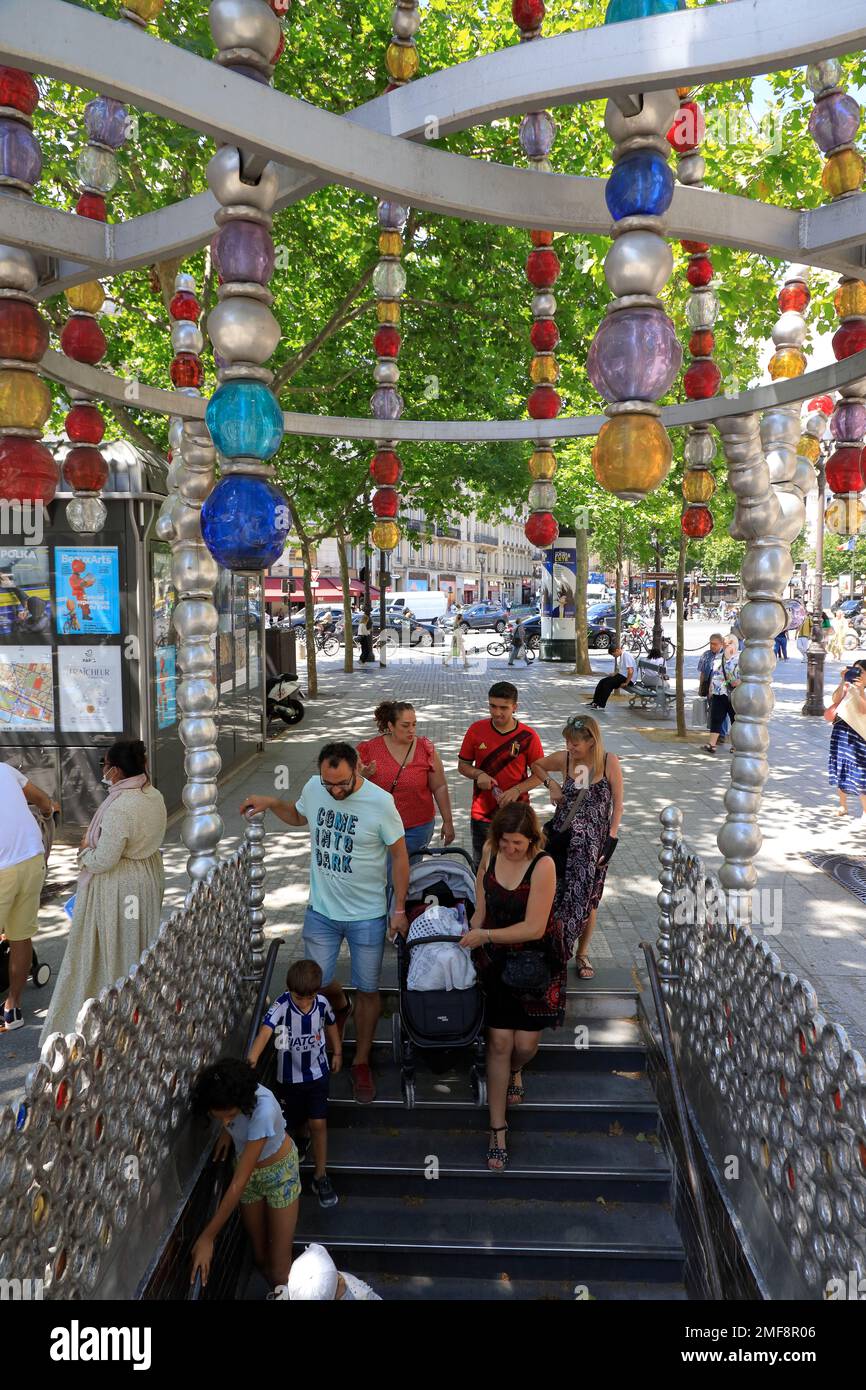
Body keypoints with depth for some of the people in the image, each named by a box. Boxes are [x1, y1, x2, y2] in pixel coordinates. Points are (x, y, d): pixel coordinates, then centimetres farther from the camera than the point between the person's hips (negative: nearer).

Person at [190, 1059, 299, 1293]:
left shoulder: (262, 1109, -42)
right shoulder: (226, 1098, -25)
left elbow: (239, 1182, -36)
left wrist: (208, 1237, -32)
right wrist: (227, 1132, -11)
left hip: (280, 1171, -5)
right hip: (247, 1167, 5)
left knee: (280, 1270, -3)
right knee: (261, 1258, 16)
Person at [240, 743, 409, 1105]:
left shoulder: (380, 802, -21)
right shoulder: (314, 788, -8)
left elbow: (399, 855, -10)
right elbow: (298, 816, 16)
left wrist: (399, 908, -9)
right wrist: (271, 803, -3)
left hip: (367, 916, -3)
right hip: (321, 911, 4)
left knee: (367, 990, 9)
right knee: (316, 982, 14)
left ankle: (361, 1063, 30)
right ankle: (339, 1006, 51)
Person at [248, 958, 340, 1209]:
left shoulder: (322, 1003, -15)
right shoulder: (281, 1006, -26)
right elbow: (266, 1029, -44)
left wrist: (337, 1052, 14)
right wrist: (253, 1056, -59)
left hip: (317, 1073, 1)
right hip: (289, 1076, -1)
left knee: (318, 1123, -1)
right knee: (295, 1121, 18)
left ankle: (320, 1177, 15)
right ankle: (301, 1137, 54)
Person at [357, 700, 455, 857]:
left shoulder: (426, 749, -4)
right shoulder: (369, 749, -3)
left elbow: (440, 788, 0)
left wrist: (448, 821, 1)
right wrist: (363, 776, -15)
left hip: (417, 830, -1)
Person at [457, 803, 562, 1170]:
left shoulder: (543, 865, -22)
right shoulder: (490, 850, -5)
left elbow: (534, 928, -22)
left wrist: (485, 935, -21)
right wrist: (473, 933, 4)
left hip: (535, 962, -3)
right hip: (496, 959, 3)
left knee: (526, 1044, 1)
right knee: (500, 1041, -2)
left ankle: (514, 1071, 40)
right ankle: (497, 1130, 10)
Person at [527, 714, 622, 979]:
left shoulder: (609, 762, -11)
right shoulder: (563, 759, -6)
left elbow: (617, 804, -5)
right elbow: (536, 766, 14)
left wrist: (611, 838, -9)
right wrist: (551, 784, -2)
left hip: (594, 843, -1)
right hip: (563, 838, 1)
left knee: (588, 897, 11)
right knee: (556, 895, 2)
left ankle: (582, 954, 30)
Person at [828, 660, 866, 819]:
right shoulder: (847, 688, 7)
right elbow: (835, 700, -10)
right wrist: (842, 682, -15)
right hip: (841, 732, 5)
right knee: (840, 770, 12)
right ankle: (843, 805, 26)